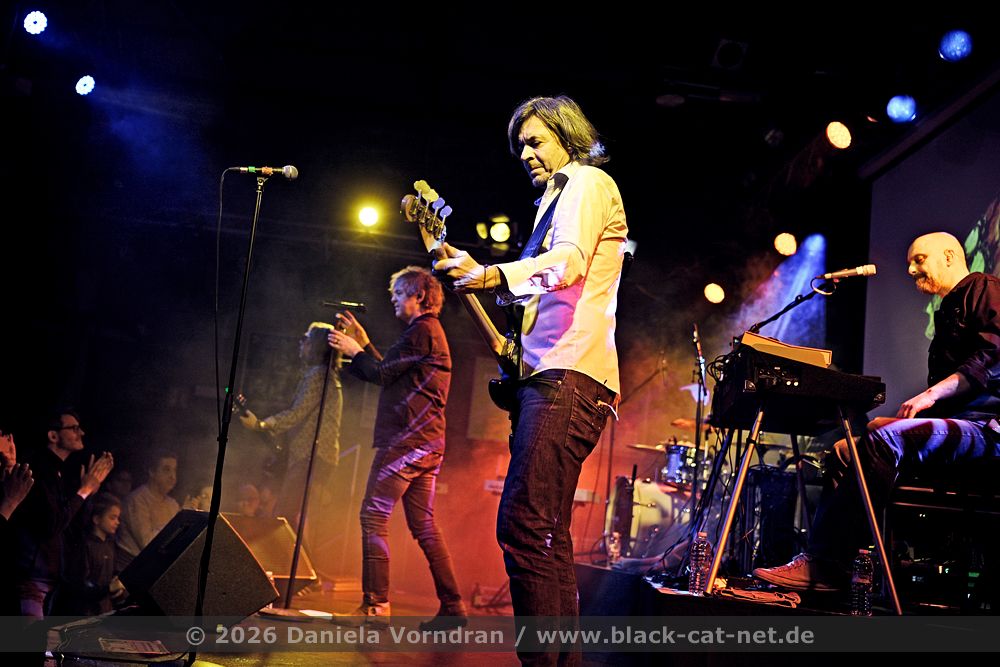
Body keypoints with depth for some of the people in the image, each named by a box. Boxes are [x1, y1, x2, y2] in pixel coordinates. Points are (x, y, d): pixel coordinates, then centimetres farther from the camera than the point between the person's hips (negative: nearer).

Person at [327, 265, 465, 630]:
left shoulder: (422, 330, -7)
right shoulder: (431, 331, 24)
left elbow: (383, 374, -10)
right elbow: (391, 374, 26)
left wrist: (355, 351, 5)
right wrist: (364, 345, 27)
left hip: (406, 438, -10)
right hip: (427, 442, 10)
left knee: (374, 517, -9)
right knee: (423, 525, 8)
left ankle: (375, 605, -12)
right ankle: (452, 607, 6)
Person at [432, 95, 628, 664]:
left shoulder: (587, 181, 1)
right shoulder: (559, 199, 30)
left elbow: (569, 261, -20)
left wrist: (494, 275, -35)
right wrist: (478, 273, 25)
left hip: (568, 375, -11)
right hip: (551, 377, 11)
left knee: (522, 525, -20)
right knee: (549, 535, 9)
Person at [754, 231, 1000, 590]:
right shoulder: (945, 314, 29)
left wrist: (932, 395, -20)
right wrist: (900, 418, 8)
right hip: (949, 424, 10)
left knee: (886, 440, -32)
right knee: (844, 450, -2)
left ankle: (820, 562, -33)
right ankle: (828, 572, -14)